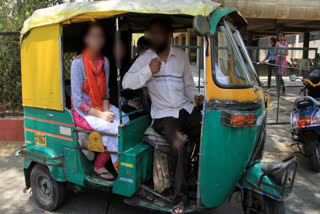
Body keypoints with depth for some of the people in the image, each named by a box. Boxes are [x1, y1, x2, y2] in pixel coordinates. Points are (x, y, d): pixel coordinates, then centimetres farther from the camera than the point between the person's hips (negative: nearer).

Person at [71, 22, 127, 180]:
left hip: (101, 107, 6)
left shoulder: (104, 61, 5)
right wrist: (100, 114, -19)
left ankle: (100, 164, -7)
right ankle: (120, 170, -6)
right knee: (113, 128, -26)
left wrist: (106, 109, -6)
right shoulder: (78, 62, -13)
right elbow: (77, 100, -14)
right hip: (83, 111, -6)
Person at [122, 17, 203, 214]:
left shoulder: (181, 56, 11)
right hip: (164, 115, -3)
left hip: (187, 109, 4)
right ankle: (180, 198, -17)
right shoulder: (145, 59, 2)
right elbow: (126, 82, -9)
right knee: (179, 145, -29)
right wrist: (148, 71, -20)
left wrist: (195, 97, -2)